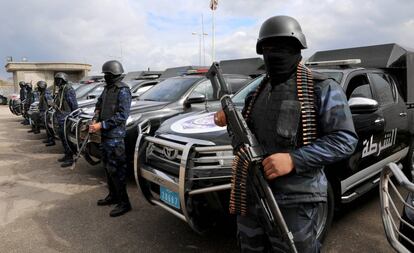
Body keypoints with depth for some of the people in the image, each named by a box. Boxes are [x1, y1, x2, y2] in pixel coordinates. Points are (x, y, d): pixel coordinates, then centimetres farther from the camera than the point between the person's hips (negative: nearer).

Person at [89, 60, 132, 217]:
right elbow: (99, 105, 23)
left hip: (115, 136, -9)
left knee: (116, 169, -6)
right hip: (105, 135, 9)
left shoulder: (123, 90, -13)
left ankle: (124, 203, 3)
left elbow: (122, 115, -19)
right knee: (107, 167, 16)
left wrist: (102, 125, -17)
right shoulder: (107, 88, 13)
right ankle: (113, 196, 30)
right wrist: (95, 120, 4)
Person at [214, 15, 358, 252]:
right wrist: (230, 119, 0)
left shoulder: (322, 89, -7)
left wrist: (294, 160, -25)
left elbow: (345, 139, -13)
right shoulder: (259, 91, 12)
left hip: (293, 202, -6)